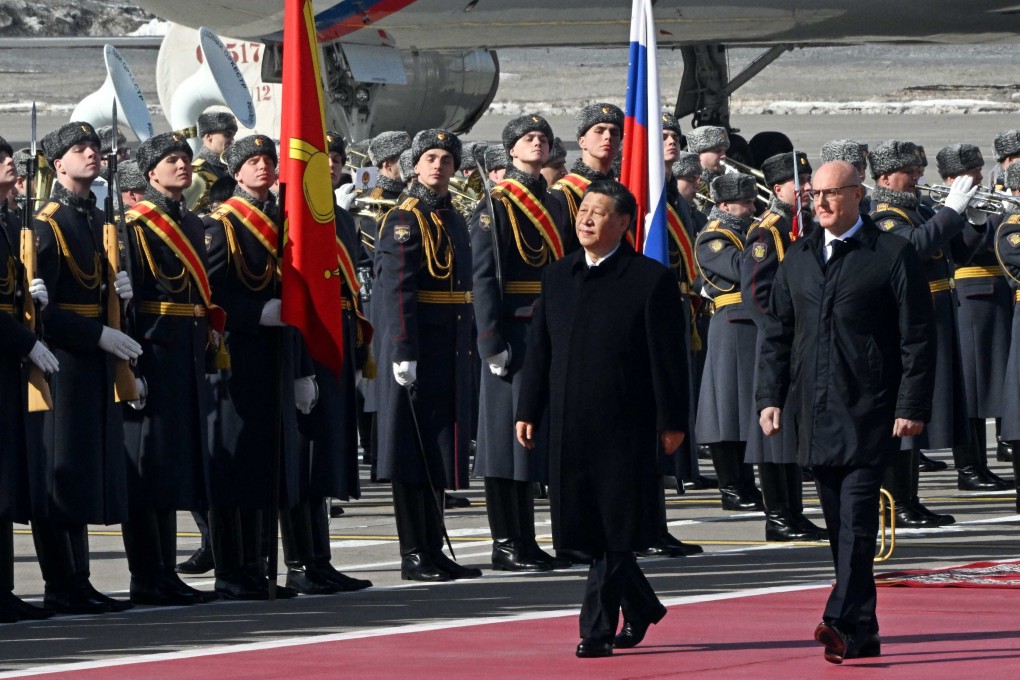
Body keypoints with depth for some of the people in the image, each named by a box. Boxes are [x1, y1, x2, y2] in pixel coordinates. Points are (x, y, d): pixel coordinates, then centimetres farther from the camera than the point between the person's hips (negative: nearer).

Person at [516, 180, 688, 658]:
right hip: (569, 427, 5)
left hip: (625, 426, -5)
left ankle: (598, 627, 1)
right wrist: (528, 412, 10)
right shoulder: (557, 278, 12)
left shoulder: (651, 279, -4)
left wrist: (672, 421, -7)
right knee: (583, 529, 7)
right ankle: (640, 606, 25)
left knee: (617, 530, -4)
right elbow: (539, 350, 15)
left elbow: (668, 356, -5)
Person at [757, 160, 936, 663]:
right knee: (839, 524, 7)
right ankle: (863, 633, 12)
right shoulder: (798, 258, 14)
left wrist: (913, 406, -10)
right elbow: (777, 334, 17)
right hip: (816, 414, 6)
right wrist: (770, 397, 7)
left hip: (868, 413, -5)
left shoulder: (893, 256, -2)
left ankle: (844, 624, -21)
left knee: (857, 517, -13)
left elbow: (918, 338, -4)